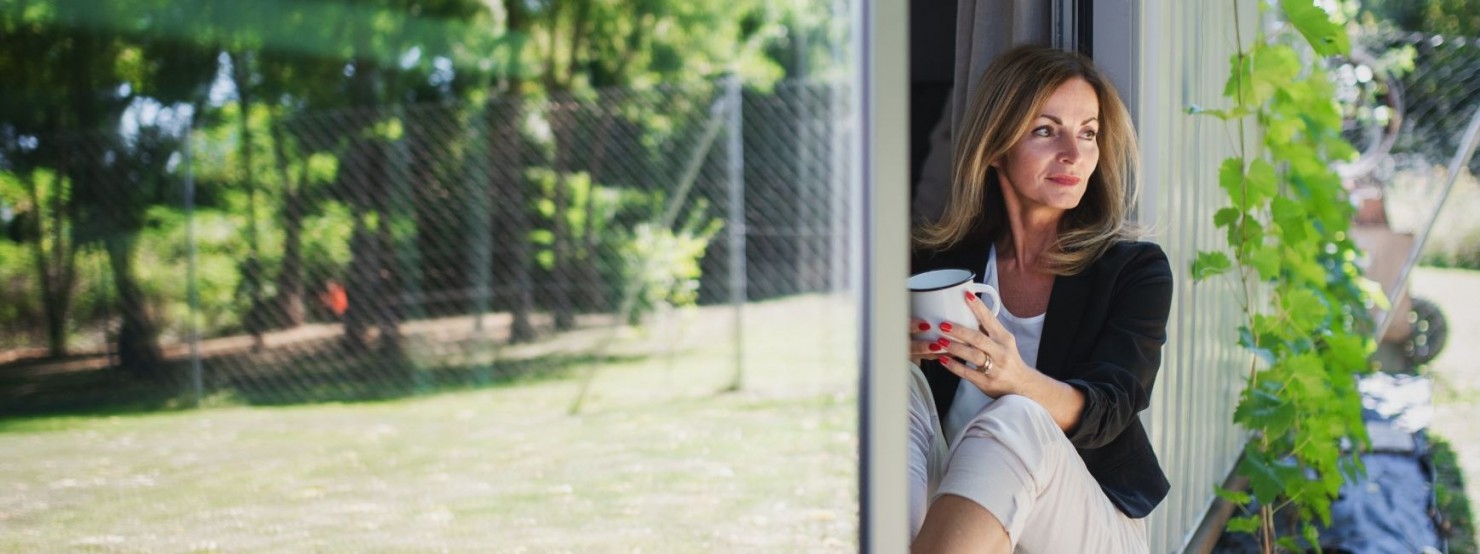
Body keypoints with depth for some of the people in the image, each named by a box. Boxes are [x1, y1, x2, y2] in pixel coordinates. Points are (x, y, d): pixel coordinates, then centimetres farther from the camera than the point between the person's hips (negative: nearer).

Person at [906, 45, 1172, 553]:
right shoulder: (940, 259, 7)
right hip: (949, 503, 2)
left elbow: (1106, 411, -12)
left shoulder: (1136, 270, 2)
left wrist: (1017, 381, -36)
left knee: (1016, 423, -33)